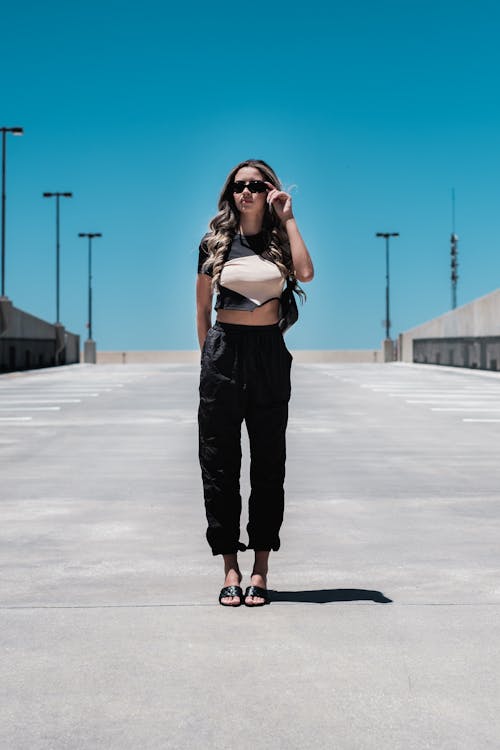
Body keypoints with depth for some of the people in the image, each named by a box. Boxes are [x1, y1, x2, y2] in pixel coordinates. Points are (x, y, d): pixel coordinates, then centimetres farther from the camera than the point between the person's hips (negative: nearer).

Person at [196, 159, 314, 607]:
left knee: (268, 464, 2)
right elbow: (202, 308, 13)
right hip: (223, 354, 0)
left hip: (269, 356, 0)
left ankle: (261, 570, 8)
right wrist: (209, 354, 8)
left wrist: (288, 218, -7)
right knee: (220, 464, -1)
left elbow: (306, 273, -15)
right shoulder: (215, 243, 8)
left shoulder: (281, 240, 7)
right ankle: (231, 569, 6)